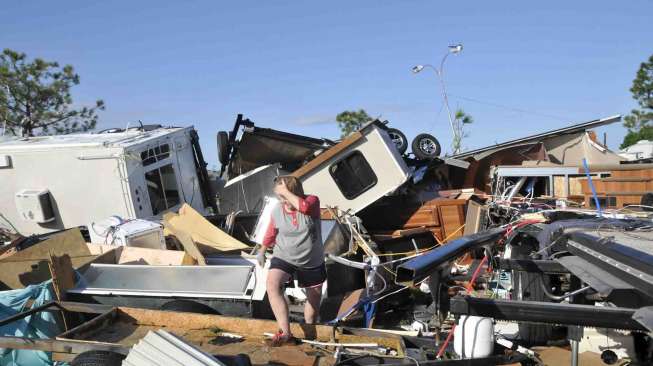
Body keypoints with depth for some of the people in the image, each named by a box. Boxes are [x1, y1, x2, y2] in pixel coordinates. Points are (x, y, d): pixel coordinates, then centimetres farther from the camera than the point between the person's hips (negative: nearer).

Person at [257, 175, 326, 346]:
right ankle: (285, 332, -33)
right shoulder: (277, 211, -9)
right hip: (284, 258, 1)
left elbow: (304, 206, -43)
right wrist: (262, 251, 20)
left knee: (314, 299, 17)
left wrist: (285, 190, -36)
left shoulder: (312, 201, -18)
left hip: (312, 262, 0)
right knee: (272, 284, -30)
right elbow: (271, 234, 9)